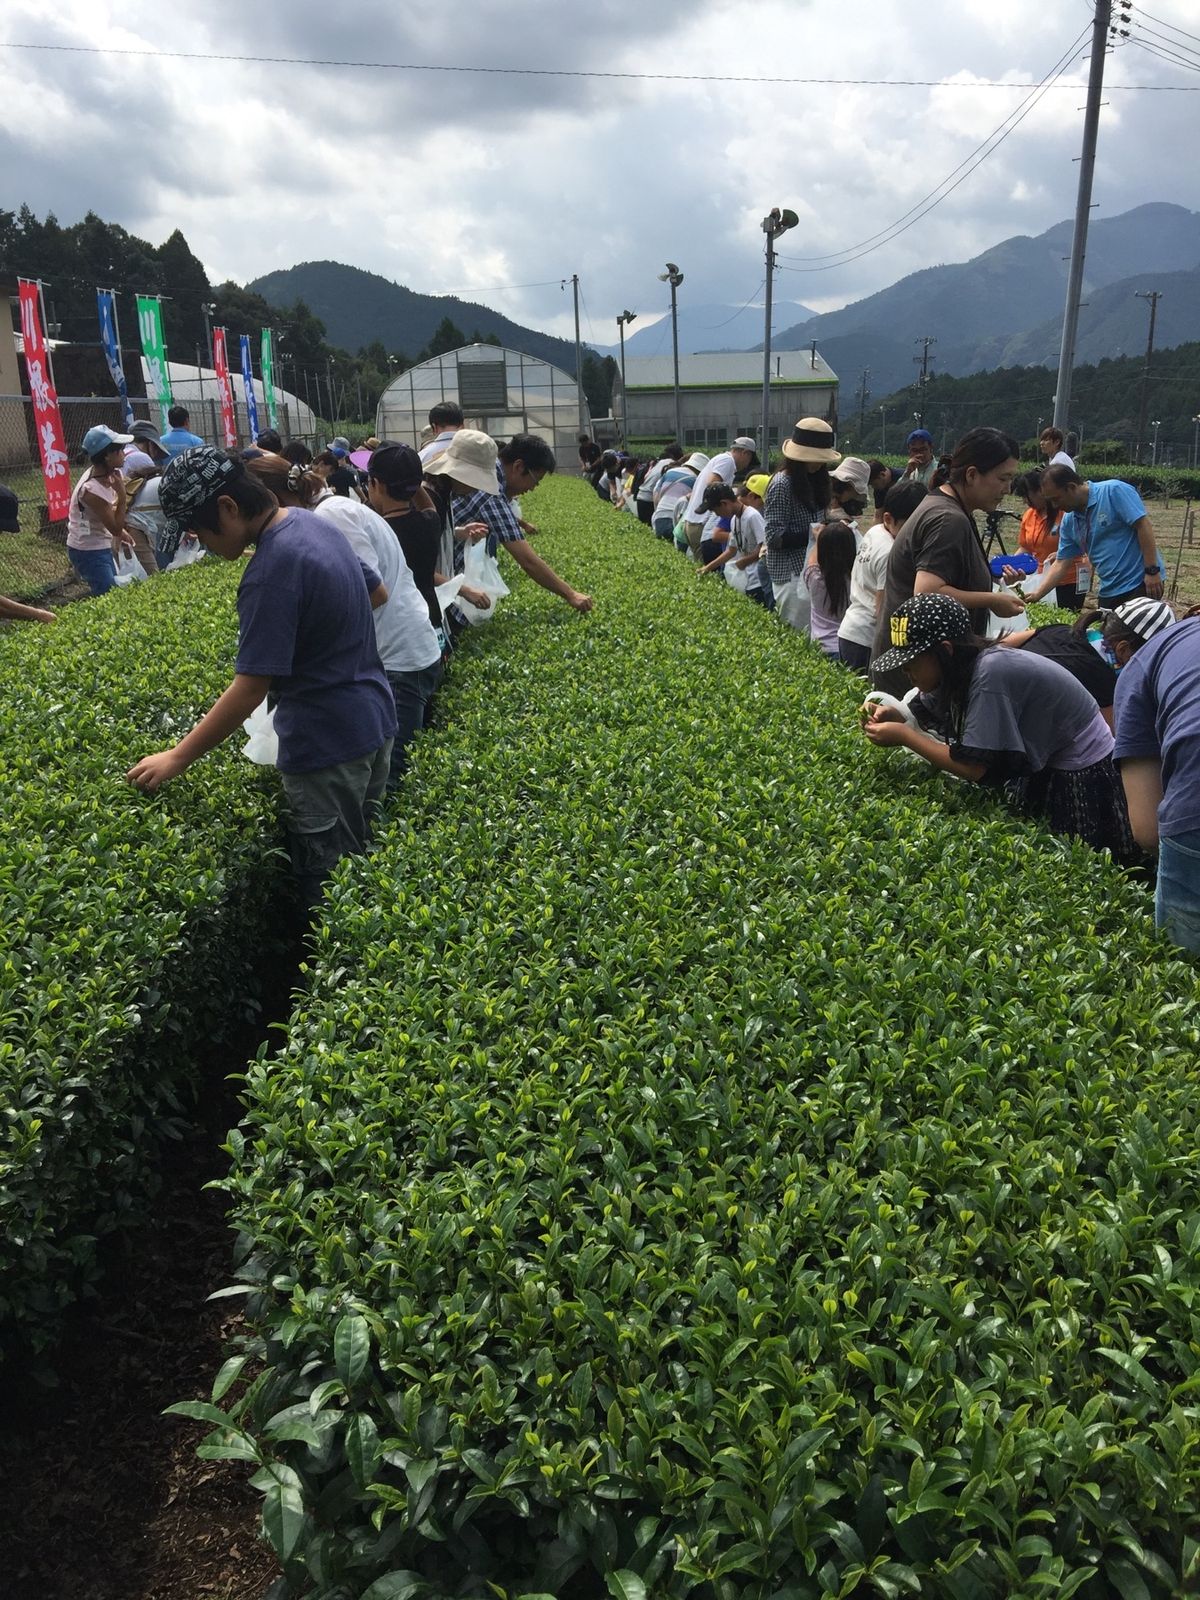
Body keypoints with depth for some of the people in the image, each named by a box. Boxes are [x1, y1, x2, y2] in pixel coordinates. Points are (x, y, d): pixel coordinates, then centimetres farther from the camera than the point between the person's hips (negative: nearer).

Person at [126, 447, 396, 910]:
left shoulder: (271, 569, -23)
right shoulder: (312, 522, 4)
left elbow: (251, 685, -23)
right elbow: (377, 593, 18)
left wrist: (176, 759, -16)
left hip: (327, 746, -9)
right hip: (375, 720, 10)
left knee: (328, 884, 5)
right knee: (364, 861, 22)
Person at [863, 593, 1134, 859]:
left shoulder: (990, 674, -33)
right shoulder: (957, 667, -8)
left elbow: (975, 766, -32)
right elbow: (925, 712, 9)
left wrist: (903, 736, -27)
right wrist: (896, 717, -14)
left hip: (1082, 777, -8)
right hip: (1041, 765, 8)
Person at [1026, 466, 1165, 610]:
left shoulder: (1114, 491, -13)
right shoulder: (1069, 522, 8)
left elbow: (1143, 525, -17)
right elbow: (1061, 563, 11)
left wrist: (1152, 571, -19)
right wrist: (1037, 594, 2)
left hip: (1141, 583, -7)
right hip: (1110, 591, 7)